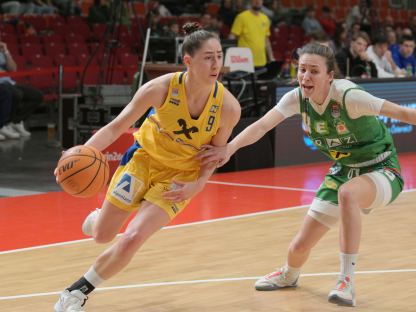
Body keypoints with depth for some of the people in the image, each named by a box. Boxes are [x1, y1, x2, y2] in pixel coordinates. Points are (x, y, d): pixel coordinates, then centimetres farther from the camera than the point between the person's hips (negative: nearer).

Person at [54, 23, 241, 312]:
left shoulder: (228, 106, -24)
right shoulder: (161, 88, -26)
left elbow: (216, 151, -5)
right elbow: (117, 126, -18)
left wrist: (199, 184, -21)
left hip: (180, 177, 0)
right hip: (144, 158, 1)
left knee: (132, 239, -16)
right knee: (102, 235, 9)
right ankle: (96, 218, 50)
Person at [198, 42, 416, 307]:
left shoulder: (347, 96, -29)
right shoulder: (297, 97, -14)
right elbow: (262, 126, -25)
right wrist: (229, 148, -41)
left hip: (381, 170, -5)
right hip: (343, 171, 5)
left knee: (347, 193, -41)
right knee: (301, 245, 3)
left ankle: (347, 281, -29)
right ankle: (290, 275, 42)